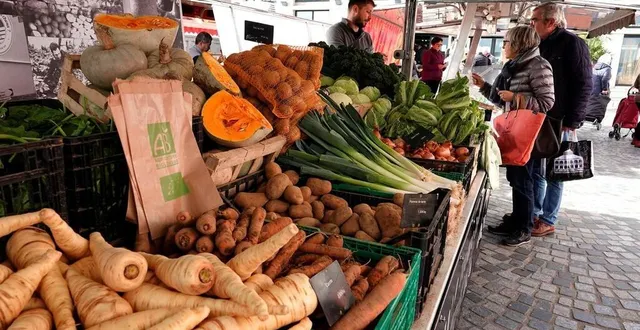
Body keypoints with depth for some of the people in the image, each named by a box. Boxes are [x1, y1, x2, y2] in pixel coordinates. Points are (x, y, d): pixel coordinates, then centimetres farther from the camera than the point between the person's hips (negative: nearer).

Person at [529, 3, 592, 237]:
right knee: (535, 170, 11)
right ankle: (534, 213, 24)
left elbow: (584, 85, -11)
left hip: (558, 122, -7)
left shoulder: (572, 44, -8)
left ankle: (548, 221, 13)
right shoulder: (541, 46, 14)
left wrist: (572, 122, -16)